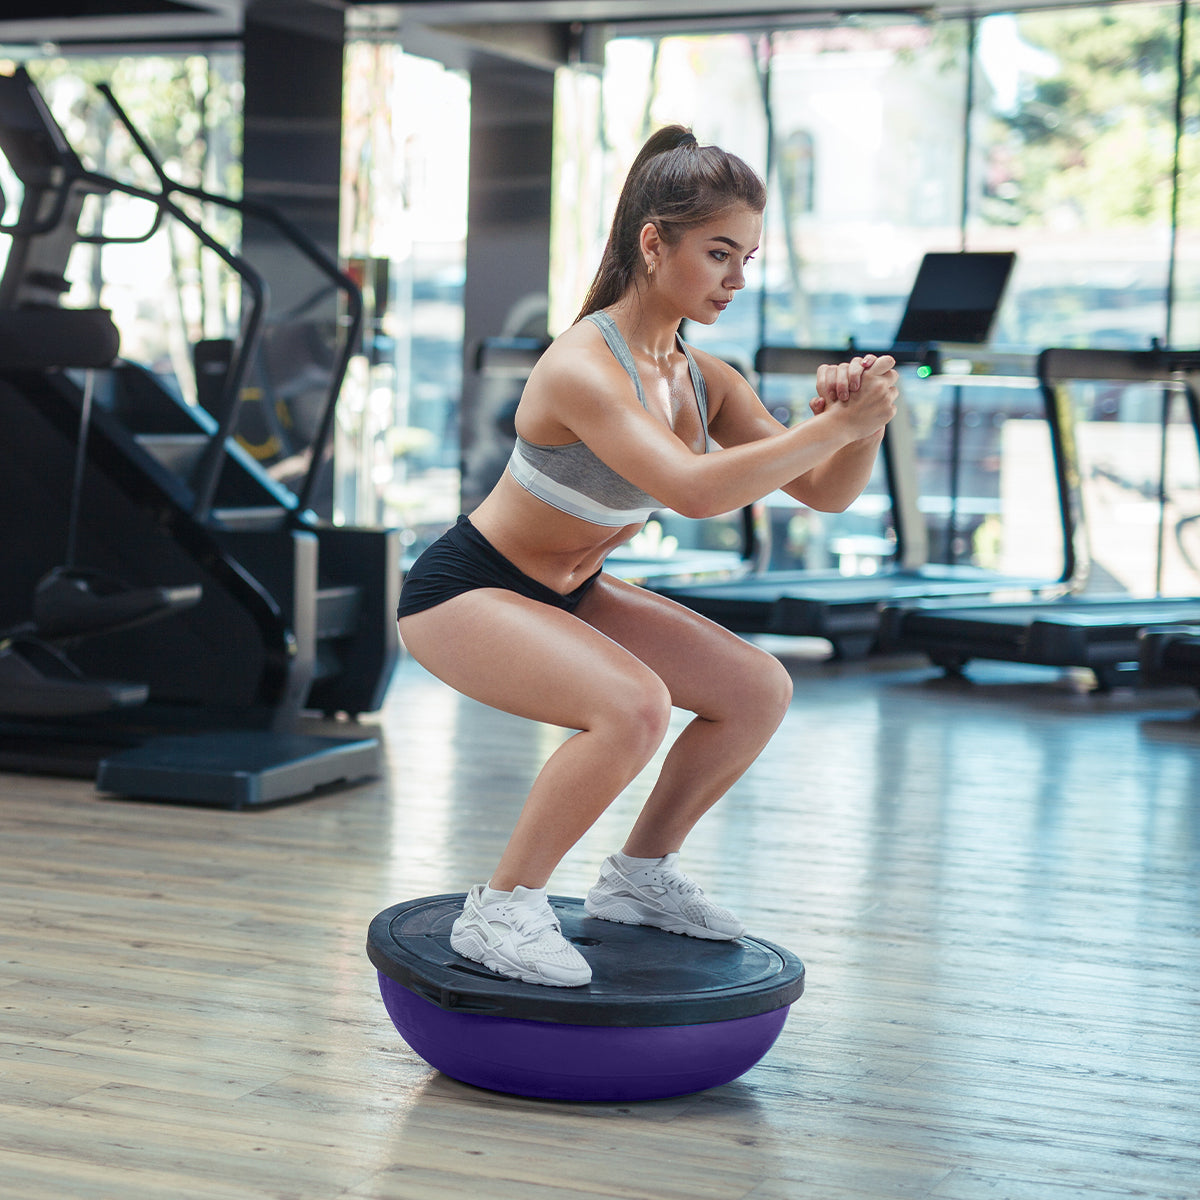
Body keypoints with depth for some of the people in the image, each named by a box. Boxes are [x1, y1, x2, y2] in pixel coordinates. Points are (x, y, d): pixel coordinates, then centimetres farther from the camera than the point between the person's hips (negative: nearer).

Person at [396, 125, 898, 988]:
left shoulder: (704, 380, -3)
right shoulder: (583, 367, -29)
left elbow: (825, 492, -2)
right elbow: (693, 490, -44)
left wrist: (863, 425, -23)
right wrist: (836, 425, -40)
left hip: (566, 592, 9)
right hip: (464, 592, -9)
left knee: (761, 690, 4)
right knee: (634, 706, -32)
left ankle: (641, 876, 21)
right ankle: (500, 910, -15)